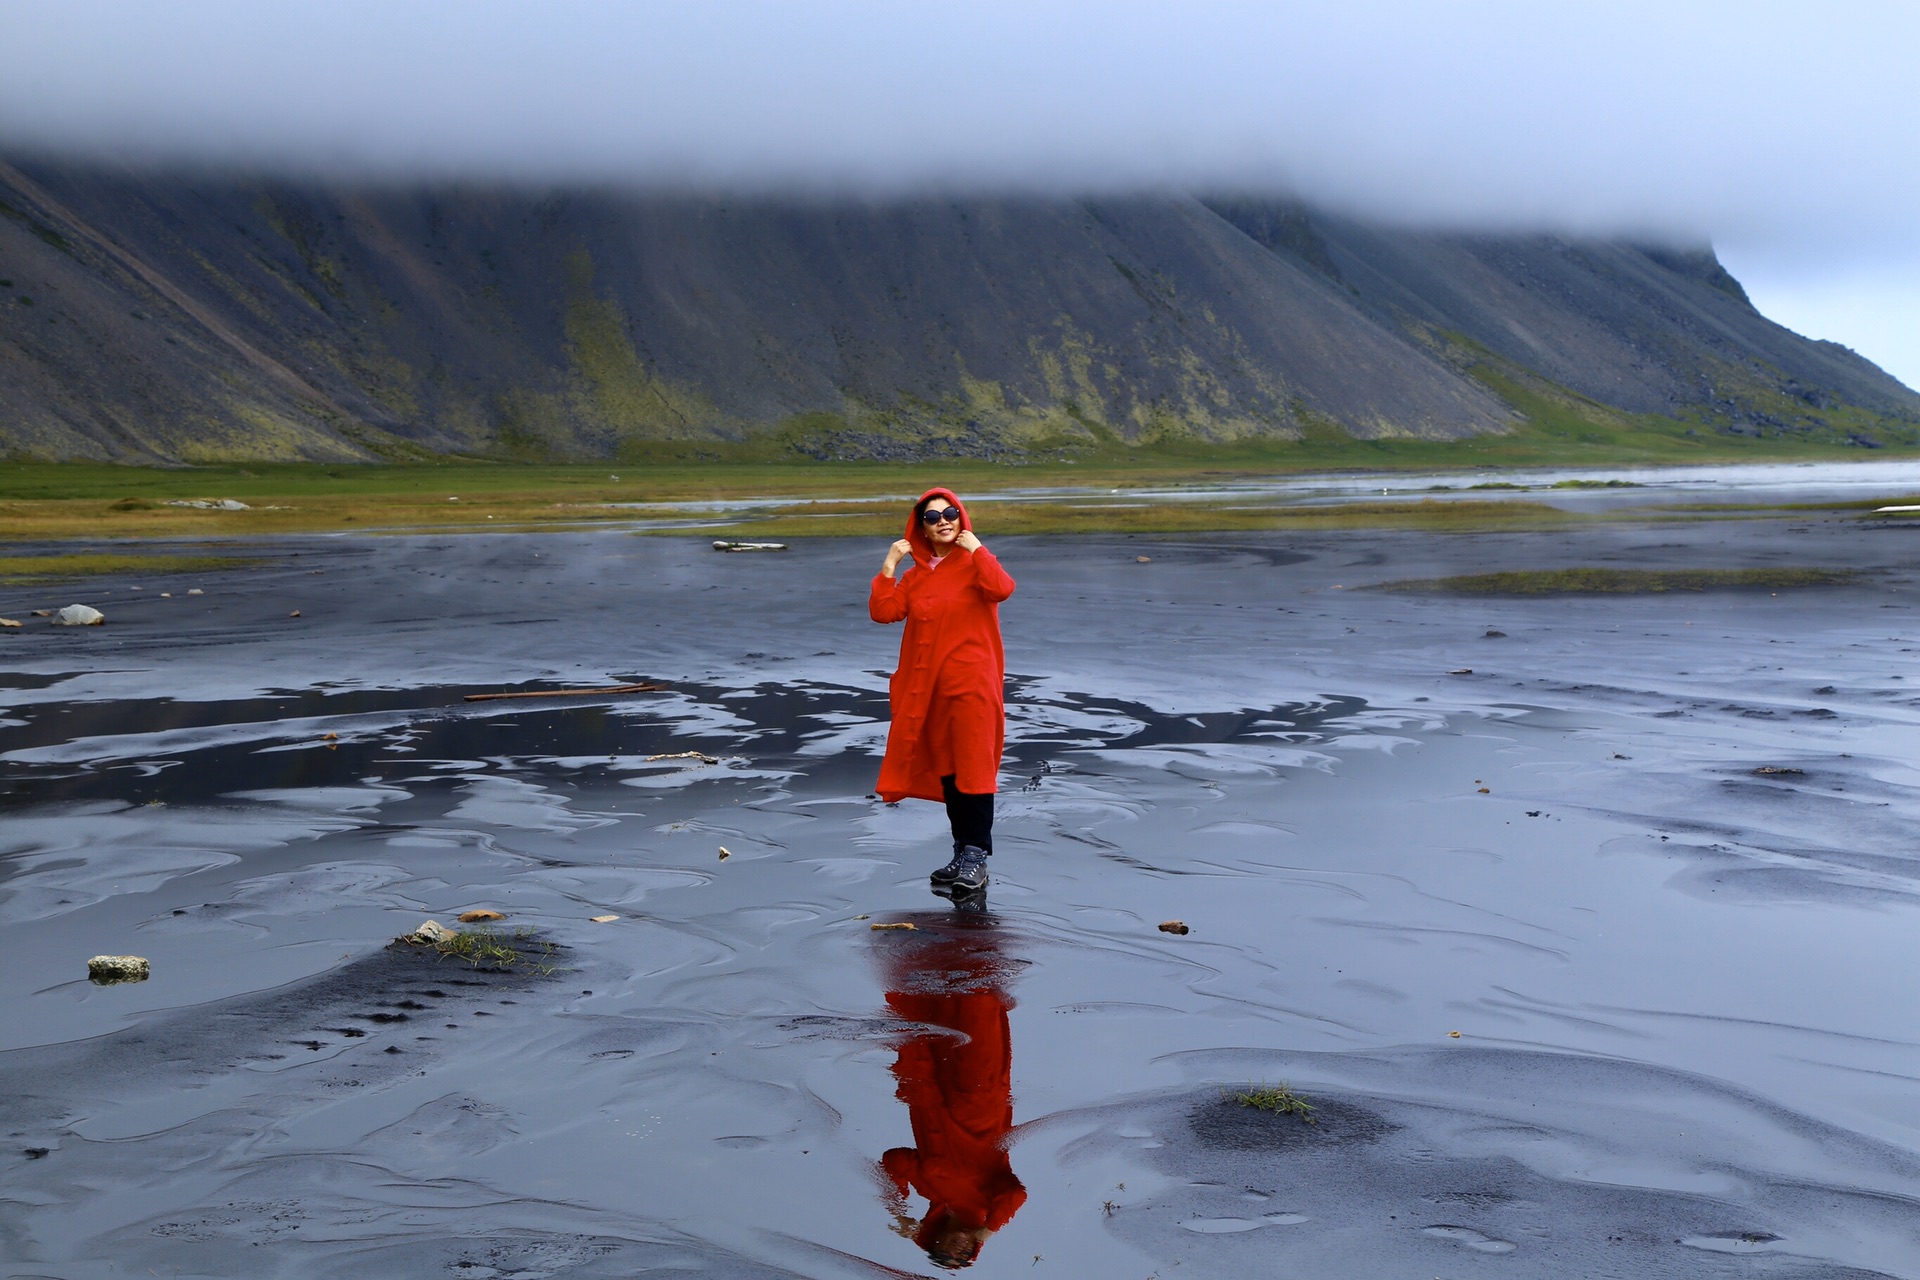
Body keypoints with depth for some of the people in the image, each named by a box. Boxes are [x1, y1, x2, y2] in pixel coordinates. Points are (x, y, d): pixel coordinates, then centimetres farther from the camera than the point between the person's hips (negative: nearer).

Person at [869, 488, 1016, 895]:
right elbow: (884, 611, 2)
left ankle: (976, 855, -6)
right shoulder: (915, 575, 14)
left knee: (973, 766, -8)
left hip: (972, 682, -6)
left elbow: (1002, 589, -23)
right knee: (945, 769, 11)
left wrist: (975, 548, -19)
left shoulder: (974, 563, -1)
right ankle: (963, 853, 21)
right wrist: (889, 566, -3)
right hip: (928, 686, 6)